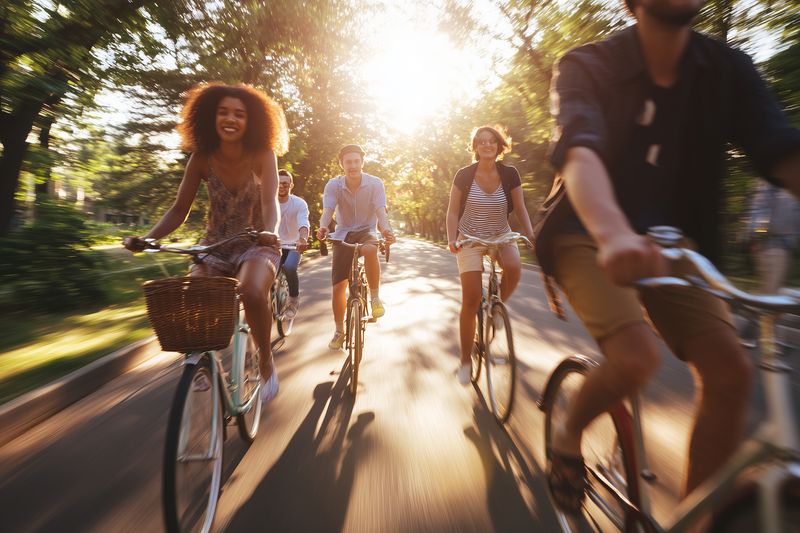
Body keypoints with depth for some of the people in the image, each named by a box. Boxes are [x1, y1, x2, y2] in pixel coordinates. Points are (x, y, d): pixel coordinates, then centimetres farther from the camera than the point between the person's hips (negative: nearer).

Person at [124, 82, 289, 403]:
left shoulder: (262, 155, -11)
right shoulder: (202, 159, -5)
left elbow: (270, 202, -25)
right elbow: (179, 209, -4)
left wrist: (269, 232, -46)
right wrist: (148, 237, -21)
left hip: (255, 245, -3)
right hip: (215, 246, 3)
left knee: (252, 292, -34)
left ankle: (266, 360, -8)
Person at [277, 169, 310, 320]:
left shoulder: (300, 203, -13)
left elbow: (304, 224, -29)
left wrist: (303, 239, -51)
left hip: (293, 245, -3)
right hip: (274, 245, 3)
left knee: (289, 267, -29)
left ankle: (294, 299, -4)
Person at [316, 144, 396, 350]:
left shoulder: (375, 183, -11)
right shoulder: (333, 185, -9)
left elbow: (380, 210, -22)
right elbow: (327, 210, -22)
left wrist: (386, 230, -44)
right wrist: (323, 227, -45)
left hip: (366, 231, -1)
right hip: (343, 234, 2)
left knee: (370, 249, -40)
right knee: (337, 287, -3)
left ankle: (375, 297, -19)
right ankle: (339, 331, 18)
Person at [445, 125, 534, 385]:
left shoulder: (509, 174, -7)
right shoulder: (464, 175, -10)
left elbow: (520, 209, -2)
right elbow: (453, 212, -7)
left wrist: (531, 236, -16)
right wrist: (452, 239, -21)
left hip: (501, 235, 2)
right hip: (470, 237, -2)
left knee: (514, 268, -33)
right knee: (471, 300, -10)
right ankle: (465, 361, 5)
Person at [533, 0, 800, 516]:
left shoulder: (727, 69, 1)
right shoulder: (587, 65, -10)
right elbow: (578, 152, -30)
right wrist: (614, 233, -50)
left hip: (669, 239, 5)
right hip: (587, 233, -4)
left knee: (731, 369, -13)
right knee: (637, 356, -27)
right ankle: (568, 436, 7)